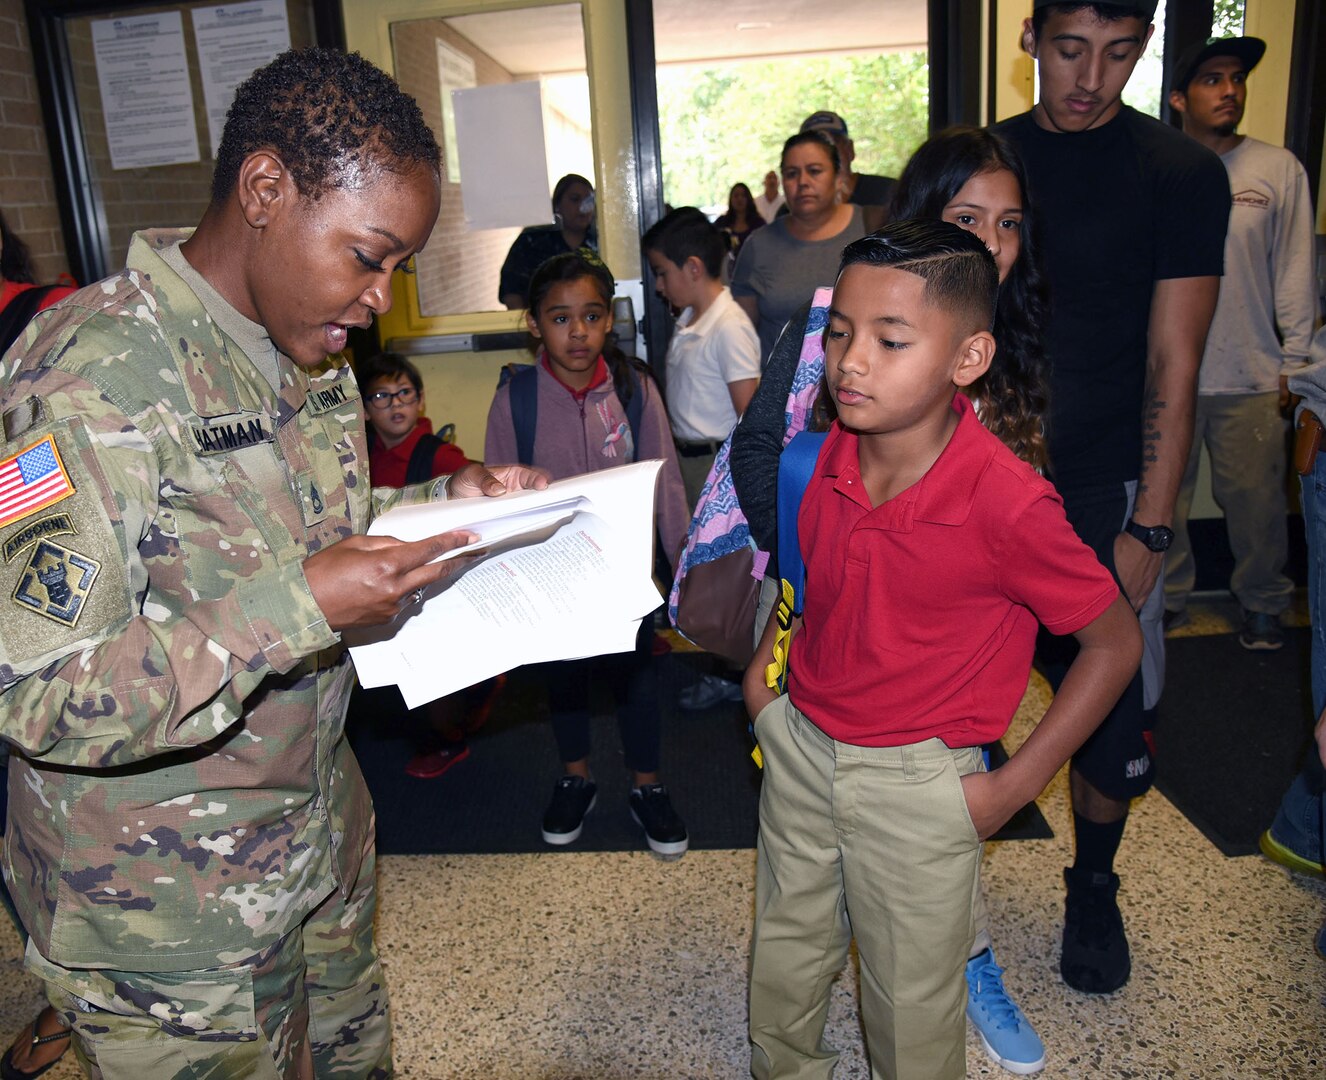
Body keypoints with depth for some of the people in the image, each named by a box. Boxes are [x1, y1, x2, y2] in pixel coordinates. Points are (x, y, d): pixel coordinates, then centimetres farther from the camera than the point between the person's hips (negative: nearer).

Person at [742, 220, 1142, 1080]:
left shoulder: (1007, 504, -25)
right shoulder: (827, 457, -7)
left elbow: (1116, 643, -13)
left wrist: (1014, 786, -13)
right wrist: (766, 659, 7)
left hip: (915, 785, -5)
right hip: (798, 746, 5)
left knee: (911, 1008, 16)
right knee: (783, 970, 24)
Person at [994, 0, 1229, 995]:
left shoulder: (1182, 175, -2)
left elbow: (1172, 364, -6)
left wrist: (1149, 530, -11)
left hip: (1100, 490, -2)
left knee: (1111, 713, 4)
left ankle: (1095, 888, 30)